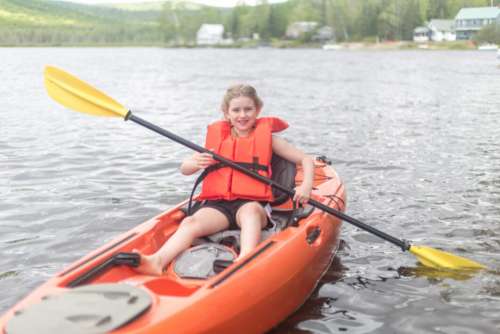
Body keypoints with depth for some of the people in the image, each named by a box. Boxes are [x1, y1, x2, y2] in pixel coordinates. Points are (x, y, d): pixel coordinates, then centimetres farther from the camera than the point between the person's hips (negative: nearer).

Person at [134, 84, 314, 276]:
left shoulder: (266, 138, 12)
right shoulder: (217, 137, 16)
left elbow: (306, 160, 12)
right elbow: (184, 169, 16)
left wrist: (306, 186, -9)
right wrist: (196, 163, -9)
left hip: (251, 205, -1)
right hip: (217, 206, 2)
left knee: (251, 211, -37)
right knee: (190, 223, -28)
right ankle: (157, 261, -50)